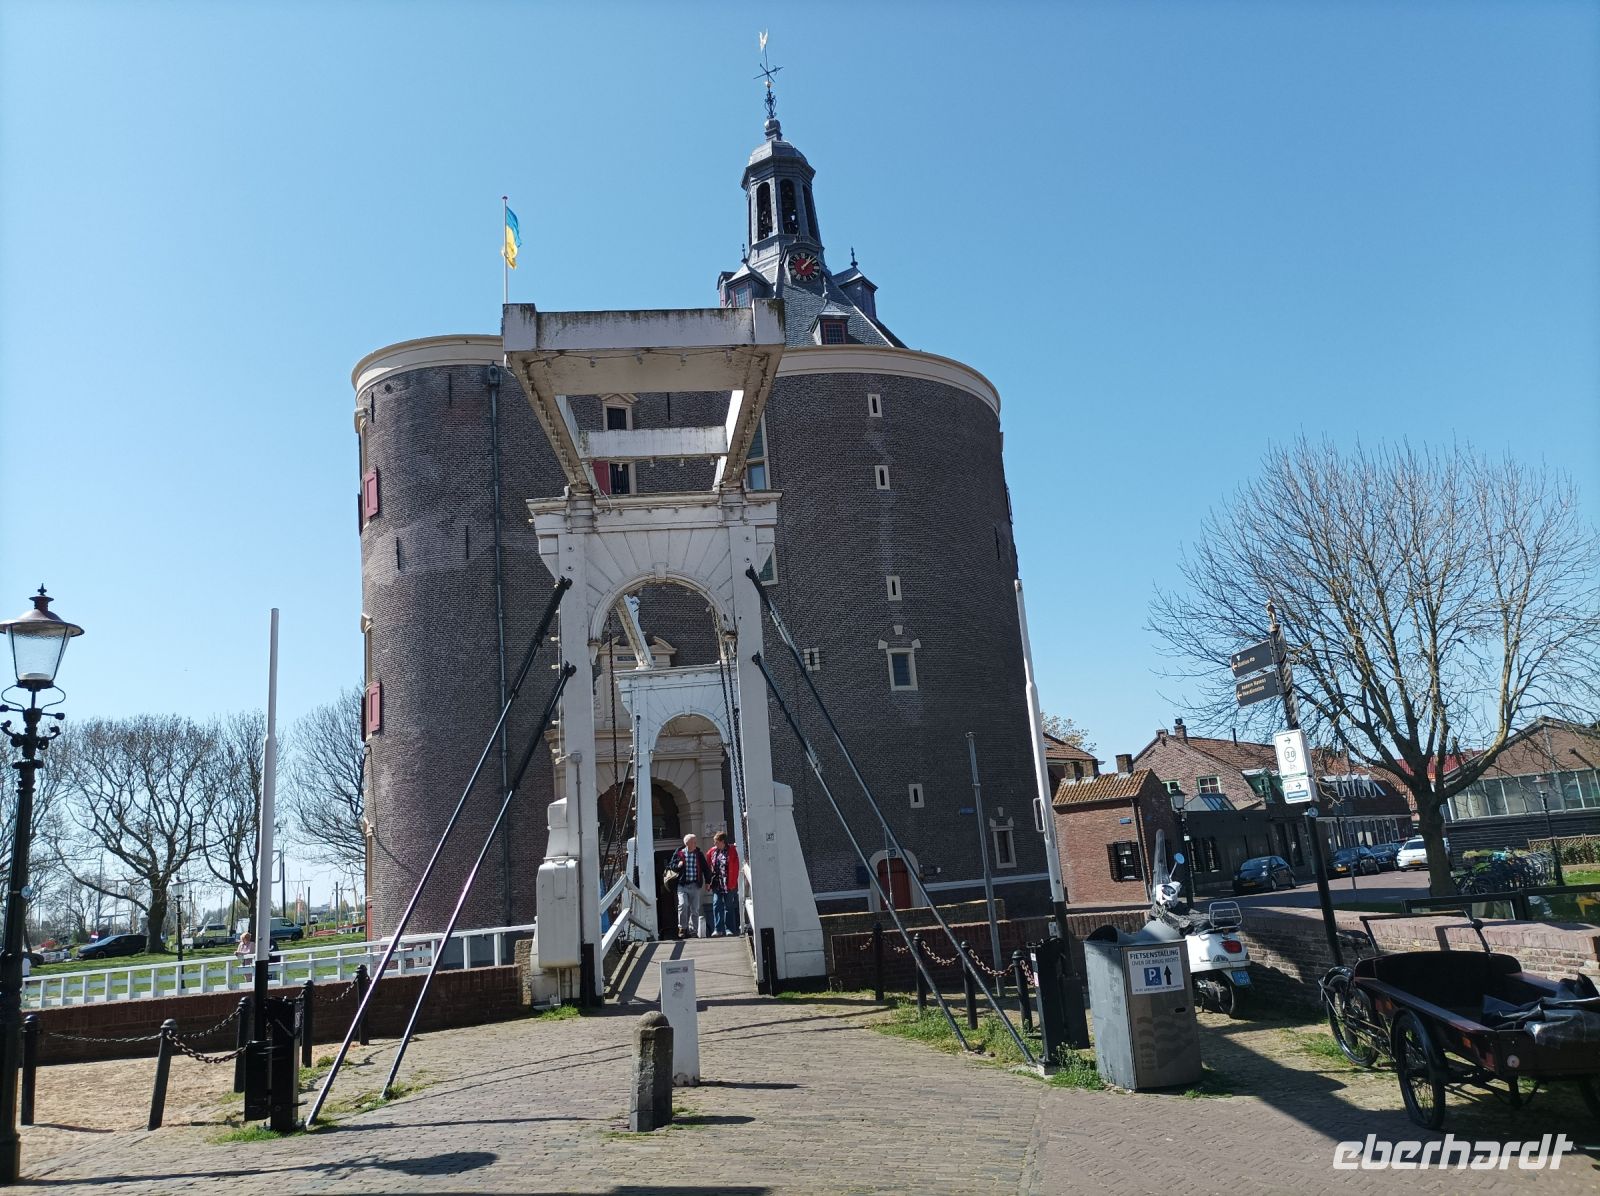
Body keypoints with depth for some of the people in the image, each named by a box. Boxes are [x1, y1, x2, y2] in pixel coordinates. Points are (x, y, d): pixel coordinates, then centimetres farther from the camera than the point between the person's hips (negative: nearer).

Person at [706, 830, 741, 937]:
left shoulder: (732, 850, -4)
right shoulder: (713, 851, 6)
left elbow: (735, 867, -4)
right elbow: (708, 865, 13)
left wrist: (733, 883, -8)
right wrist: (709, 881, 8)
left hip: (728, 883, -3)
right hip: (716, 883, 3)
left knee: (729, 907, 4)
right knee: (716, 905, -3)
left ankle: (729, 929, 11)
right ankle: (718, 929, -1)